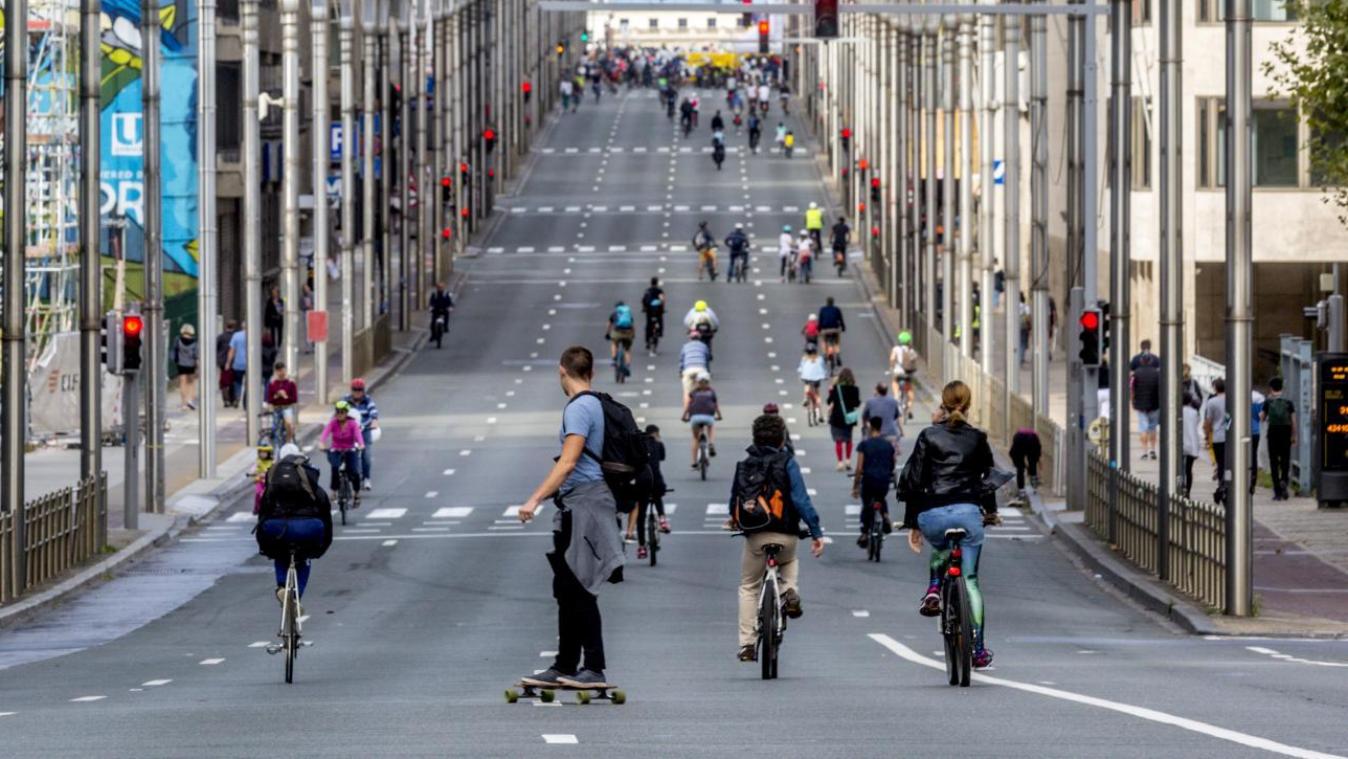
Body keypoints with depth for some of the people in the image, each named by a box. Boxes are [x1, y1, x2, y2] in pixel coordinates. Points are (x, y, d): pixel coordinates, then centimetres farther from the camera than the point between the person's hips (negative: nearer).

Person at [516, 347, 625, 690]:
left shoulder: (579, 408, -13)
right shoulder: (593, 405, 17)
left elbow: (568, 462, -22)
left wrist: (535, 499, -24)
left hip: (583, 503, -10)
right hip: (576, 507, 10)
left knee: (579, 592, -9)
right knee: (566, 591, 13)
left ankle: (594, 668, -10)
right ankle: (564, 667, 17)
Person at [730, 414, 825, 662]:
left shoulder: (744, 465, 6)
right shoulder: (786, 463, -5)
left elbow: (734, 500, 16)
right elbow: (801, 500, -13)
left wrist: (734, 519, 38)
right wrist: (816, 532, -11)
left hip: (754, 536, 1)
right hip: (785, 535, -1)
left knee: (748, 588, 16)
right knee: (789, 562, 35)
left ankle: (747, 645, 10)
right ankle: (790, 592, 5)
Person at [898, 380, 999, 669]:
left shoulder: (929, 437, 4)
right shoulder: (977, 439, 7)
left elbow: (912, 480, 3)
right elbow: (989, 477, 17)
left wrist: (912, 523, 9)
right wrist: (991, 510, 36)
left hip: (932, 514, 0)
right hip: (968, 512, 0)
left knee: (939, 549, 36)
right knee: (969, 579, 8)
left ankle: (933, 590, 9)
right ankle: (978, 648, 4)